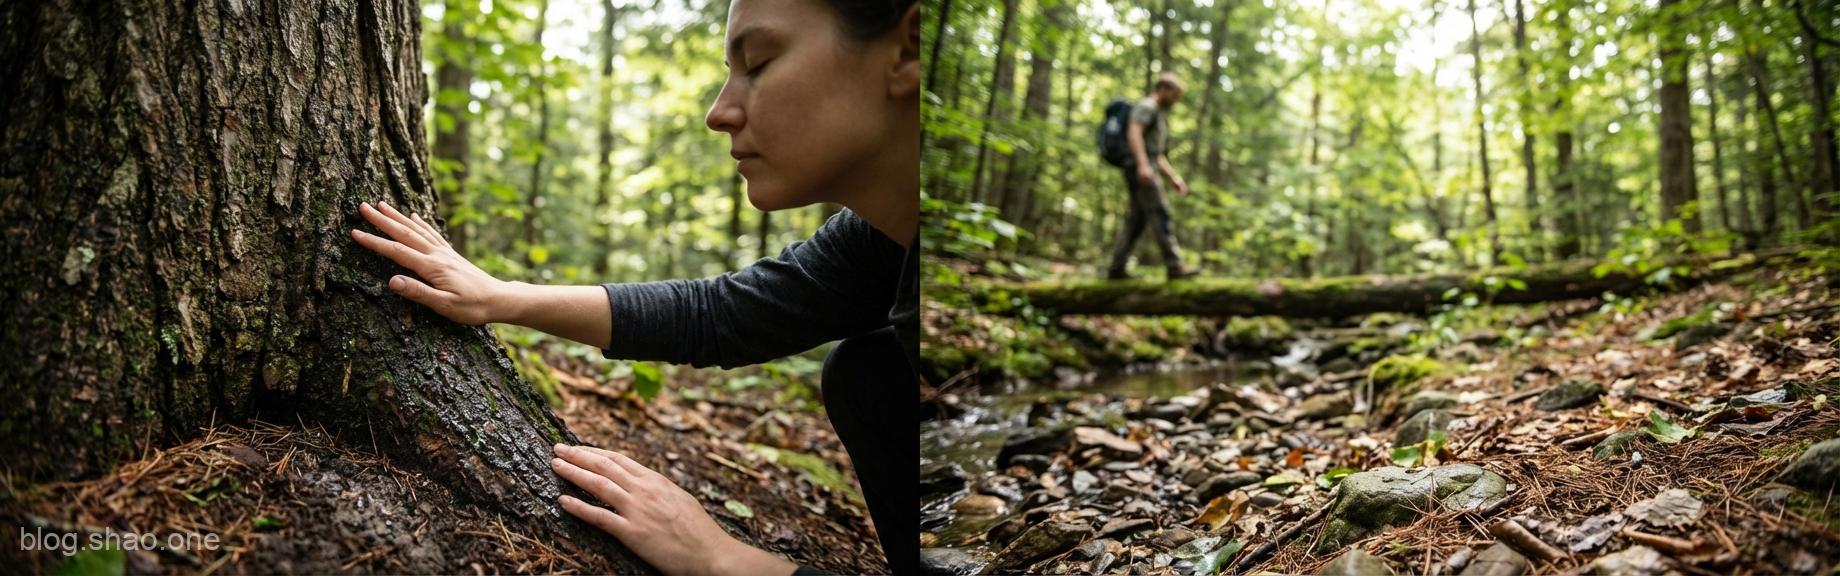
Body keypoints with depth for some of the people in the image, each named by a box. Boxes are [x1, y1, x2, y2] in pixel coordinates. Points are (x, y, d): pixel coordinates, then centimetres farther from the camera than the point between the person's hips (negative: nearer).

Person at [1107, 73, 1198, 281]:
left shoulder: (1159, 115, 29)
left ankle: (1117, 268, 4)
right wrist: (1143, 165, -32)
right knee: (1160, 215, -14)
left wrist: (1174, 177, 22)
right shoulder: (1147, 106, -3)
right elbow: (1133, 133, -20)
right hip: (1140, 171, -10)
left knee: (1136, 221, 6)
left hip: (1147, 172, 10)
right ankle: (1174, 267, -19)